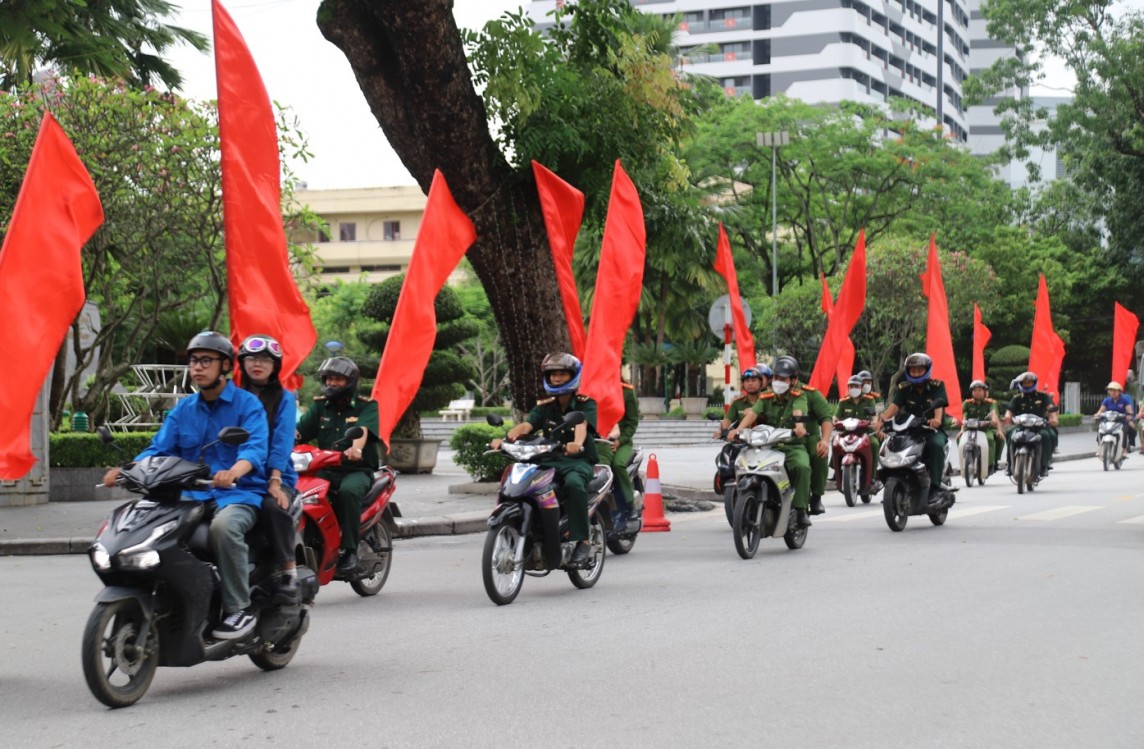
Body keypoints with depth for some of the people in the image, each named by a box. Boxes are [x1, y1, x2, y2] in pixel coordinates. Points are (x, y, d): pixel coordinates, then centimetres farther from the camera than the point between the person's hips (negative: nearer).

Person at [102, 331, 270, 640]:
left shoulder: (247, 404, -1)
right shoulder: (183, 409, 17)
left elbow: (255, 447, -19)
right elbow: (159, 449, 7)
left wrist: (234, 472, -42)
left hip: (240, 493, -6)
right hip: (193, 495, 6)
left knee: (223, 527, -37)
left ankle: (240, 608, -26)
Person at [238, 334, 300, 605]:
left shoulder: (284, 398, 6)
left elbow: (282, 441, -7)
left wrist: (275, 481, -20)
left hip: (276, 476, -3)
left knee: (272, 507, -36)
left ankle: (289, 572, -27)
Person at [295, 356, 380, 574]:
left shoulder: (366, 406, 3)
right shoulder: (320, 405, 16)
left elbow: (363, 430, -19)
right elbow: (298, 430, 2)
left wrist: (355, 448, -42)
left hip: (358, 469, -4)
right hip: (326, 469, 4)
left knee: (348, 491, -37)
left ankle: (349, 550, -30)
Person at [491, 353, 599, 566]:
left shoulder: (585, 403, 3)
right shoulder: (545, 406, 15)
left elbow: (582, 424, -20)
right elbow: (526, 425, -3)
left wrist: (577, 443, -43)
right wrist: (505, 438, -24)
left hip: (578, 460, -4)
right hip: (550, 460, 4)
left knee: (574, 483, -38)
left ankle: (582, 540, -30)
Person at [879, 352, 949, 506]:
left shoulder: (937, 386, 0)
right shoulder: (903, 388, 7)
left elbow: (939, 405, -19)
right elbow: (894, 406, -10)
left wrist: (937, 419, -42)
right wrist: (882, 419, -32)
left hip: (934, 431, -3)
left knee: (936, 445, -36)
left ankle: (935, 489, -36)